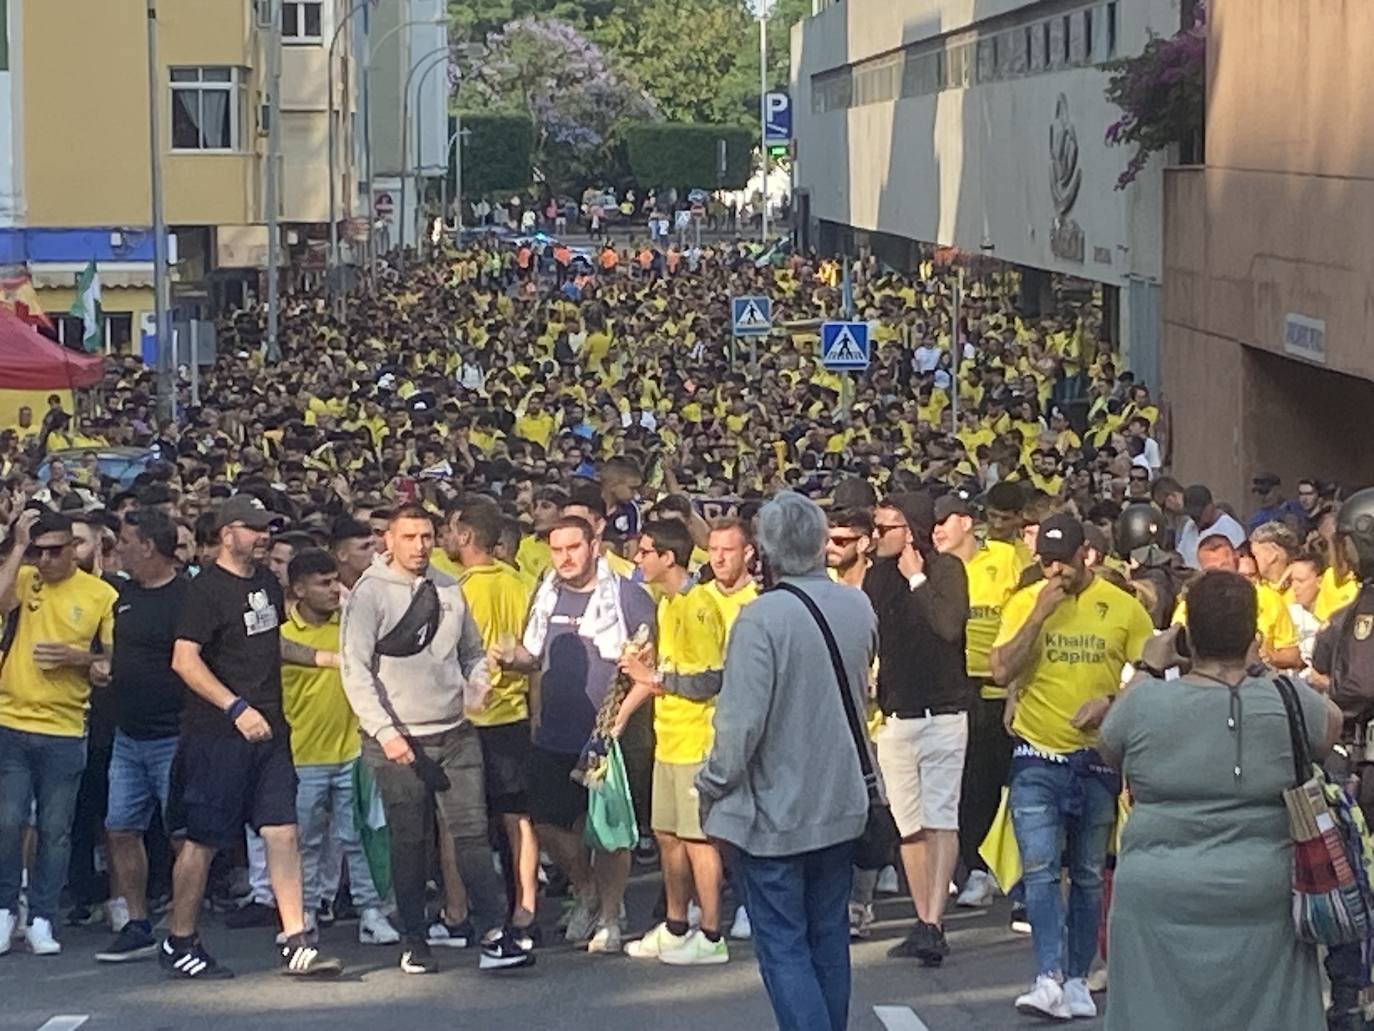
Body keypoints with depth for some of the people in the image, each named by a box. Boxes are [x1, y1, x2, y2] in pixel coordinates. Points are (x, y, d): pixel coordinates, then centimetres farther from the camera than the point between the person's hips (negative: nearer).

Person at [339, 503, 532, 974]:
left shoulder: (448, 589, 10)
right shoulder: (370, 594, -6)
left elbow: (472, 651, 21)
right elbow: (356, 670, -11)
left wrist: (477, 684, -2)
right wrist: (384, 731, -19)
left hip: (456, 734, 4)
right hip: (399, 741, -4)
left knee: (472, 832, -3)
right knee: (409, 843, 4)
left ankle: (496, 935, -6)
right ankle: (414, 944, 13)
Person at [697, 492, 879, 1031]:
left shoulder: (761, 617, -22)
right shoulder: (859, 607, -1)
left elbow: (741, 720, -22)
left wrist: (713, 784, -8)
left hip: (775, 809, -6)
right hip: (841, 801, 6)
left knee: (784, 946, 0)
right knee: (829, 935, 18)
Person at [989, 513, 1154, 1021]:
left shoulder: (1124, 608, -1)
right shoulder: (1025, 603, 0)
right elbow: (1002, 670, -10)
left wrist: (1111, 701, -14)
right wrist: (1040, 614, -16)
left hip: (1097, 758, 1)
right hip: (1037, 757, -1)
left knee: (1088, 875, 9)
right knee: (1040, 870, -12)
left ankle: (1077, 980, 18)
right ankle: (1049, 979, -15)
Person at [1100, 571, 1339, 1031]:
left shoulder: (1144, 701, -7)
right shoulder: (1287, 701, -5)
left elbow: (1109, 750, 14)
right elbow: (1331, 726, 18)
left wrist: (1148, 671, 20)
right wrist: (1257, 670, 18)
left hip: (1158, 900, -1)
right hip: (1262, 901, 1)